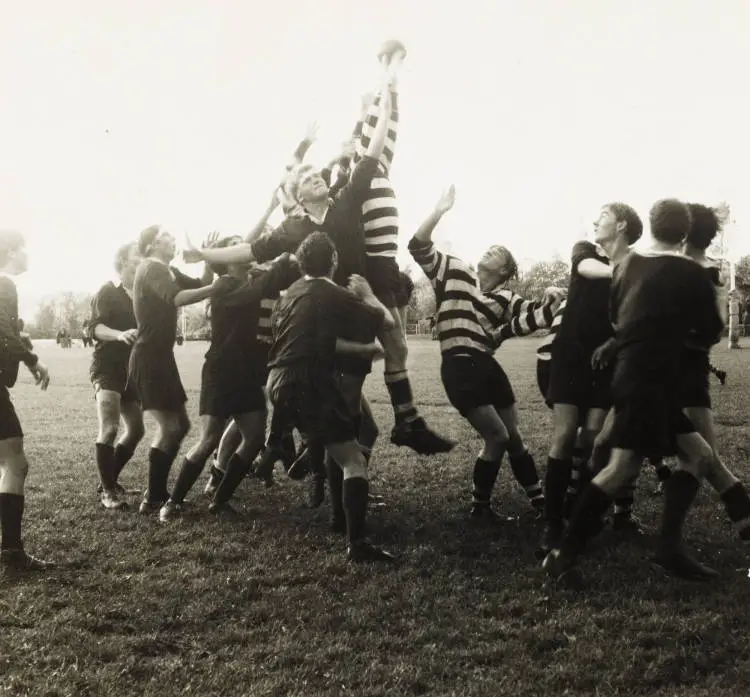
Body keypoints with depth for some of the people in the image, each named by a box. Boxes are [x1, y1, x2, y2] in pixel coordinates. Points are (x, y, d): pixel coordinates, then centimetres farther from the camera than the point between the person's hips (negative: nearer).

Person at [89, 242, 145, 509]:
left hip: (132, 370, 7)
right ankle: (108, 491, -7)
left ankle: (110, 479, 26)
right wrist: (120, 335, -34)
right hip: (107, 368, -7)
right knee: (109, 429, -17)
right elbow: (95, 327, -17)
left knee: (136, 430, 9)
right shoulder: (108, 292, -6)